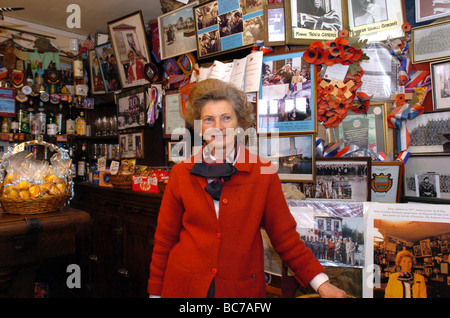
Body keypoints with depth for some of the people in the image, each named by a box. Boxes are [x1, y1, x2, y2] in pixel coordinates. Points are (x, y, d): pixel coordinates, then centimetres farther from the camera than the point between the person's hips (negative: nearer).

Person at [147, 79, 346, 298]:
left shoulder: (264, 173, -7)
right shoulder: (181, 174, -3)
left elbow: (285, 237, -4)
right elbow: (165, 239, 2)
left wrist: (321, 283, -12)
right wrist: (155, 292, 3)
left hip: (242, 288, 0)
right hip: (184, 287, 1)